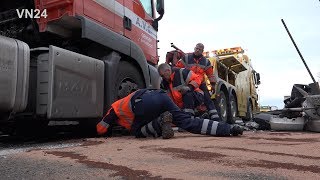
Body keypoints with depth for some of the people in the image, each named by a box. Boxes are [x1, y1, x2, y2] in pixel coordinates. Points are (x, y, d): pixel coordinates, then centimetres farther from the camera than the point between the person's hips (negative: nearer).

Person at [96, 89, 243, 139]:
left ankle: (160, 122, -14)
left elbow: (100, 129, 32)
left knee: (137, 131, 14)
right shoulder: (125, 102, 44)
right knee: (189, 122, 0)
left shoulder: (114, 108, 27)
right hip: (161, 95, 7)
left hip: (147, 102, -6)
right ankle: (230, 128, -11)